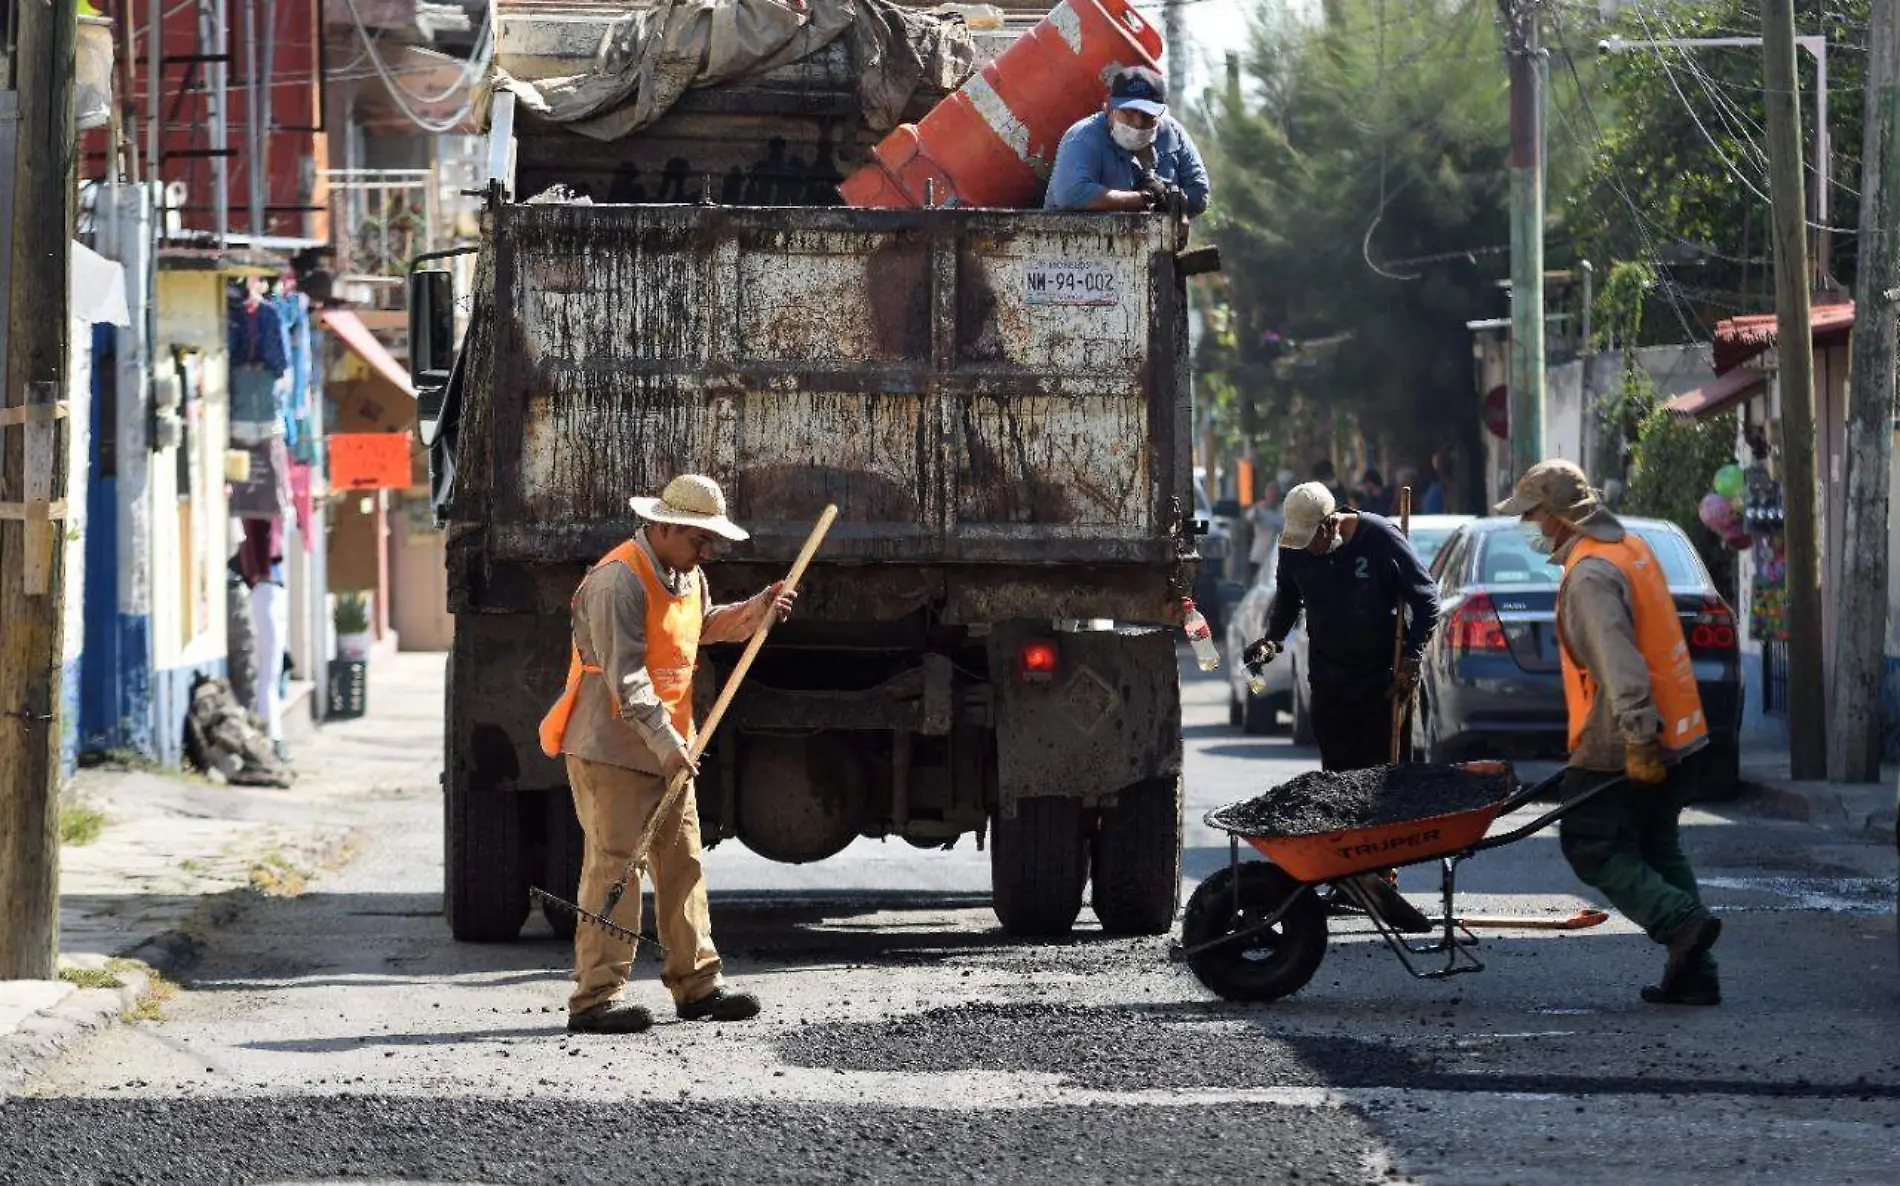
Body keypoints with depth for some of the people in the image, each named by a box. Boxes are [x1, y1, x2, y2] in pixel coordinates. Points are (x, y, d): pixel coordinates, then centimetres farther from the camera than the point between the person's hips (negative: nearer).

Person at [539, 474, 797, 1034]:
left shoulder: (687, 575, 10)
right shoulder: (619, 581, -20)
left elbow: (702, 625, 30)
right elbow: (626, 677, -24)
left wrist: (751, 613, 11)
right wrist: (665, 742, -28)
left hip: (667, 749, 9)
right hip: (611, 750, -9)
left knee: (682, 862, 10)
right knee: (613, 866, -10)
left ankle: (697, 984, 18)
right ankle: (595, 997, -8)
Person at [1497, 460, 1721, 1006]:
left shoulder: (1592, 574, -18)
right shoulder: (1632, 548, 14)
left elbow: (1620, 666, -27)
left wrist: (1637, 740, -29)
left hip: (1620, 749, -9)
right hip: (1677, 734, 9)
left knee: (1591, 846, -1)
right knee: (1658, 848, 15)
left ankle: (1682, 921, -14)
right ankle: (1693, 975, 12)